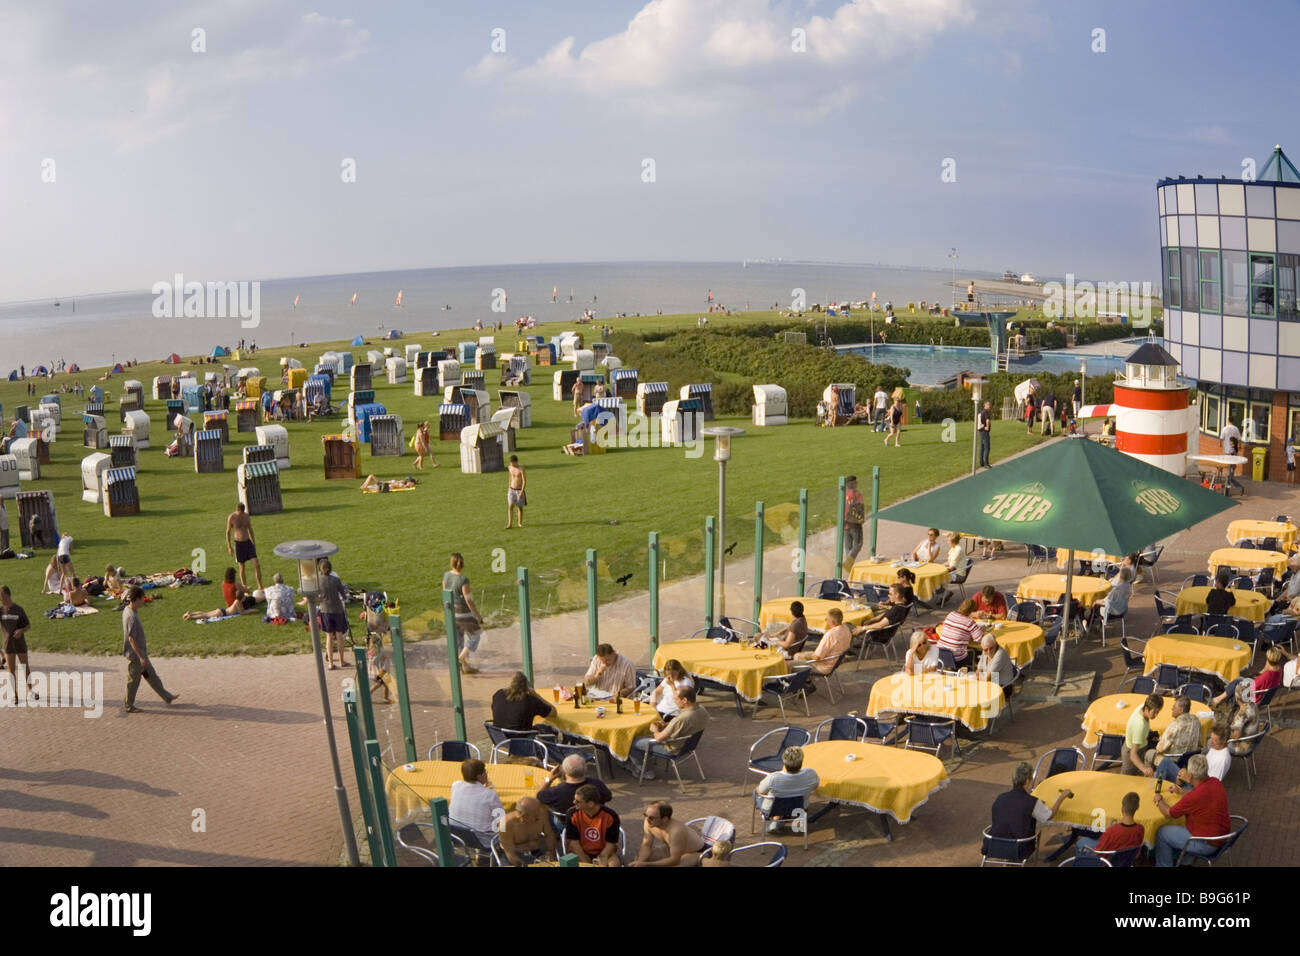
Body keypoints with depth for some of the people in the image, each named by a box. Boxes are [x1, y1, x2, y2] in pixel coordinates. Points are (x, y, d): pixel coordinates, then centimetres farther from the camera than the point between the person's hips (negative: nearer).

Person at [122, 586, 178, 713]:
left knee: (152, 676, 18)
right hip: (135, 655, -10)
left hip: (140, 652, 10)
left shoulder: (128, 611, 2)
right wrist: (141, 657, -25)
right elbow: (131, 638, -27)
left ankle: (167, 697, 28)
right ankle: (128, 706, 22)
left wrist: (143, 644, 26)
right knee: (133, 681, 7)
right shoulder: (131, 617, -28)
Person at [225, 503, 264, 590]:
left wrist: (254, 542, 19)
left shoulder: (246, 516, 2)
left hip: (248, 542, 3)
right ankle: (245, 587, 16)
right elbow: (228, 532, -1)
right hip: (238, 544, -3)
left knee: (257, 564, -6)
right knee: (241, 567, 5)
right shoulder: (231, 517, -9)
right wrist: (229, 547, -3)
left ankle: (260, 586, 1)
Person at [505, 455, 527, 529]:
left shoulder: (521, 469, -16)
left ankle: (520, 523, 24)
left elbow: (524, 481, -18)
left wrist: (521, 492, -24)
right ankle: (509, 524, -10)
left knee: (520, 507, 7)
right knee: (510, 507, -8)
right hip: (511, 490, 3)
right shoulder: (510, 468, 1)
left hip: (519, 490, -3)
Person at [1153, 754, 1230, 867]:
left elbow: (1168, 813, -16)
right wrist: (1181, 791, 25)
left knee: (1161, 833, 7)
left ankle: (1163, 865, 26)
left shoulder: (1193, 797, -33)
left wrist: (1159, 800, 4)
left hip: (1206, 844, -8)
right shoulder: (1216, 783, -9)